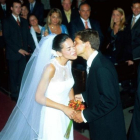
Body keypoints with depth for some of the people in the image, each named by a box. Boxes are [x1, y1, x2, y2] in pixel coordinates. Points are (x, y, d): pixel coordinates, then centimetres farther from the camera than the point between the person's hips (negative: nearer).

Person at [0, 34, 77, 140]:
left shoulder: (69, 62, -7)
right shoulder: (51, 68, -28)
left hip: (65, 114, 6)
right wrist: (63, 108, -22)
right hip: (52, 114, -6)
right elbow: (38, 98, -23)